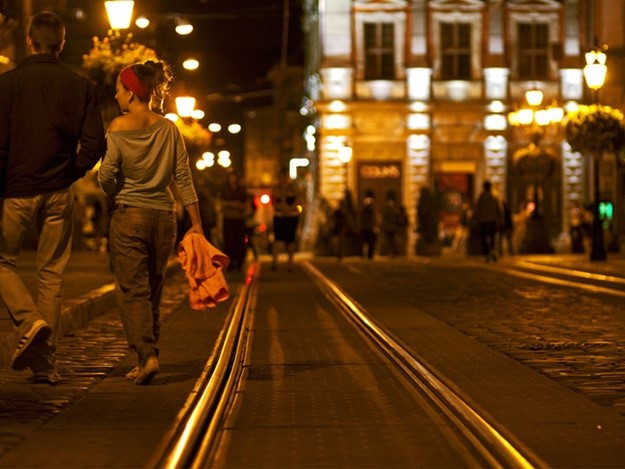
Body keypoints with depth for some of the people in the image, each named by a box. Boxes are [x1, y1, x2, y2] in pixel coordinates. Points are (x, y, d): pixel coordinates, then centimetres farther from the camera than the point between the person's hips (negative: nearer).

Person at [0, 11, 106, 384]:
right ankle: (47, 361, 8)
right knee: (52, 274, 8)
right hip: (60, 193, 2)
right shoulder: (81, 86, 1)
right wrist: (71, 174, 11)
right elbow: (95, 143, -4)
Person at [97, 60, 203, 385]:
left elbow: (106, 177, -11)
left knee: (132, 291, -1)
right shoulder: (169, 128, 3)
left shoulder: (119, 127, -7)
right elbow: (183, 179, 1)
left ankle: (146, 356, -18)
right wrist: (196, 225, 2)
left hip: (129, 216, -4)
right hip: (163, 216, 4)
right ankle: (147, 358, 18)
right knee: (153, 292, 13)